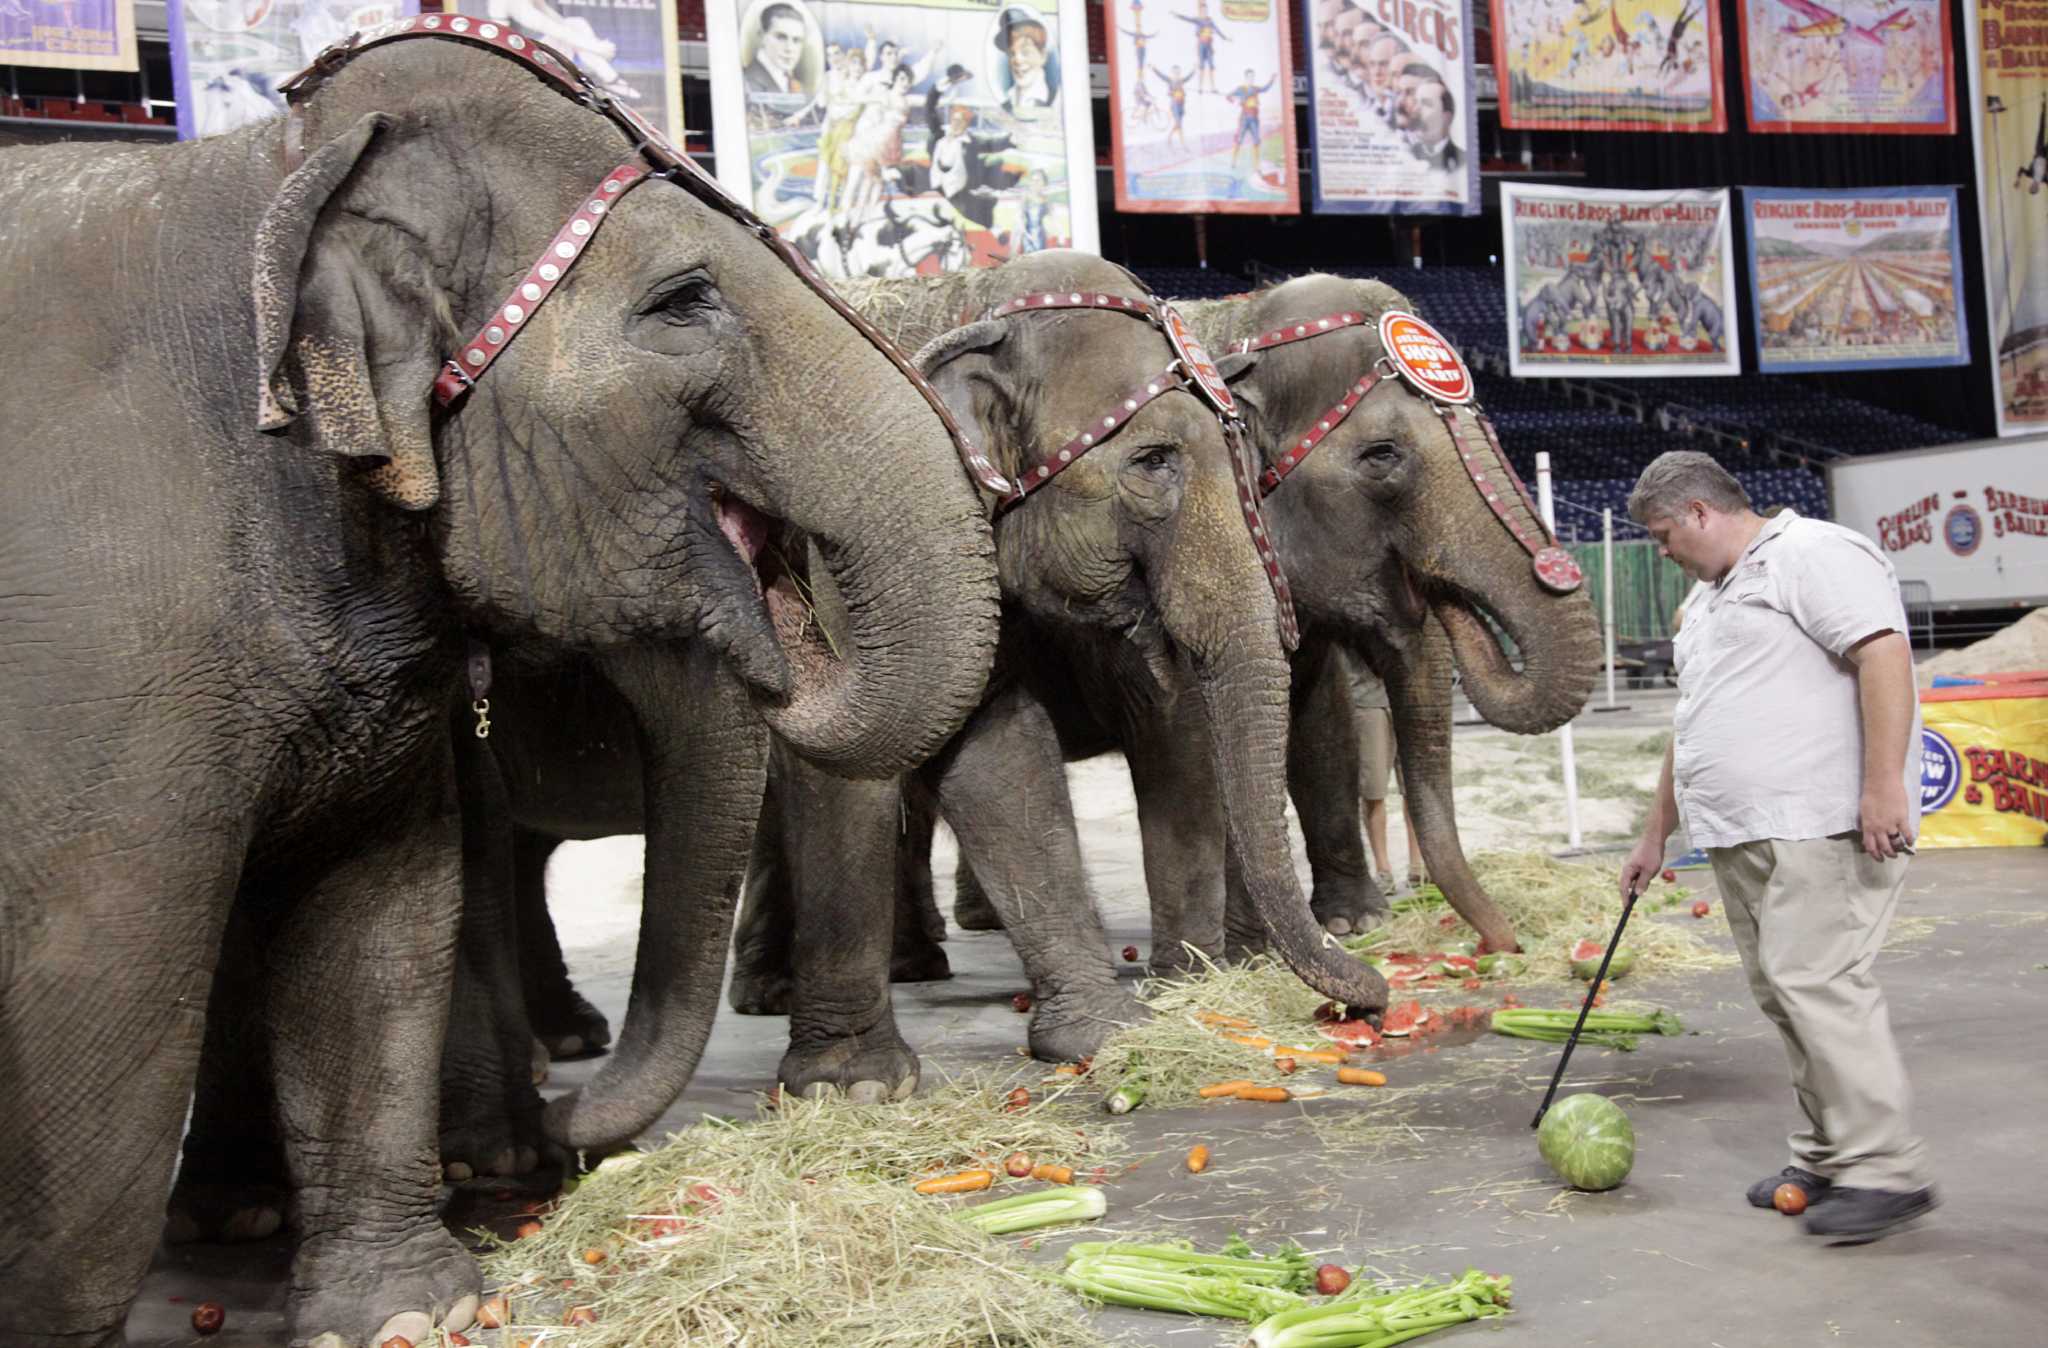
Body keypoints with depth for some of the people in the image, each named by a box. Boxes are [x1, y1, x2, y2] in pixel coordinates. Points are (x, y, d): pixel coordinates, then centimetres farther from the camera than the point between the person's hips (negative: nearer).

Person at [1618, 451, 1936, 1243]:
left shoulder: (1812, 554, -5)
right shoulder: (1708, 602, 25)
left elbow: (1883, 656, -17)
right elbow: (1692, 728, 31)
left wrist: (1883, 785, -25)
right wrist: (1656, 836, 31)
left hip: (1823, 826, -9)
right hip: (1740, 836, 10)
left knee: (1814, 981, -14)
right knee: (1782, 992, 7)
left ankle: (1884, 1170, -9)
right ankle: (1827, 1157, 14)